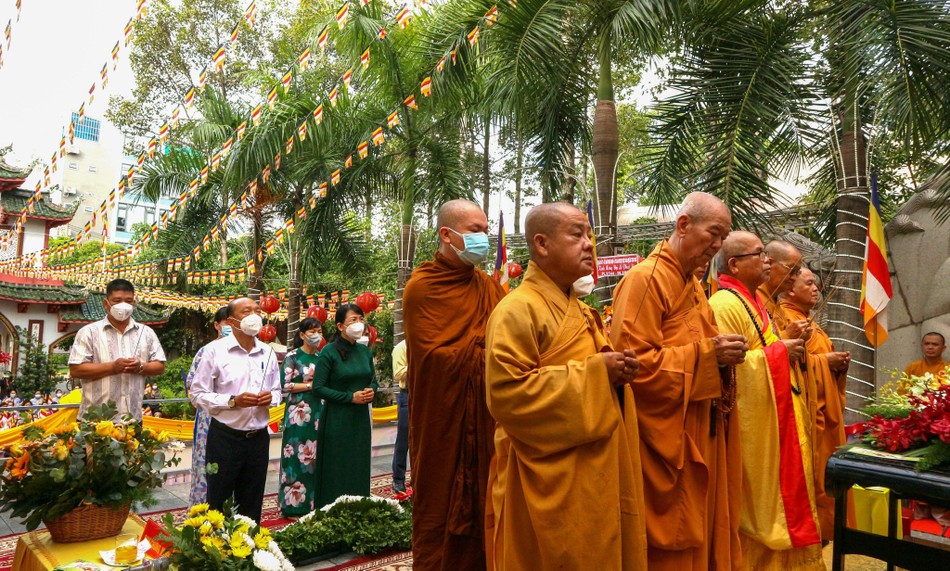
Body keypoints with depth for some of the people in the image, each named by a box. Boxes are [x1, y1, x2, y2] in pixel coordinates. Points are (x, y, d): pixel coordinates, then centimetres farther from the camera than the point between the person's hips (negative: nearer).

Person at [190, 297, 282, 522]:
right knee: (218, 503, 8)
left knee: (251, 505, 15)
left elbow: (277, 391, 17)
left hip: (258, 438, 4)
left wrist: (271, 398, -5)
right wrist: (233, 401, -20)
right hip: (224, 438, -4)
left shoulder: (268, 353, 8)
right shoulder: (215, 350, -6)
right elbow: (198, 395, -8)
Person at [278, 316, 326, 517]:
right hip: (299, 412, -5)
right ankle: (294, 506, 6)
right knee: (298, 457, -3)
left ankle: (314, 503, 14)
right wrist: (311, 385, -10)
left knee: (316, 457, 5)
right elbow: (284, 384, -9)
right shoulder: (293, 356, -2)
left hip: (318, 412, 5)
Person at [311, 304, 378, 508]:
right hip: (337, 420, -5)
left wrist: (371, 391, -4)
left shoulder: (365, 351, 8)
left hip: (361, 419, 5)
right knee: (336, 471, 1)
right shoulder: (329, 352, -9)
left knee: (359, 469, 11)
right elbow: (318, 388, -11)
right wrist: (350, 397, -15)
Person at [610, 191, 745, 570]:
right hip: (666, 440, -9)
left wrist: (721, 355, 2)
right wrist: (706, 355, -21)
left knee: (702, 534, 17)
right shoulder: (645, 280, -15)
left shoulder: (693, 285, 14)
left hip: (700, 438, 9)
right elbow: (632, 362, -21)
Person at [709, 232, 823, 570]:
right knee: (757, 506, 0)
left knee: (775, 499, 17)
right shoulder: (725, 305, -17)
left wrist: (789, 345, 7)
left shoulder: (753, 302, 16)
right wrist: (780, 351, -18)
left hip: (774, 427, 10)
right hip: (751, 430, -10)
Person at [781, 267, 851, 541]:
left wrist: (839, 362, 6)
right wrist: (824, 360, -16)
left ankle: (823, 528, 22)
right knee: (807, 474, -4)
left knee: (826, 472, 12)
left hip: (825, 410, 10)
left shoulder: (809, 321, 20)